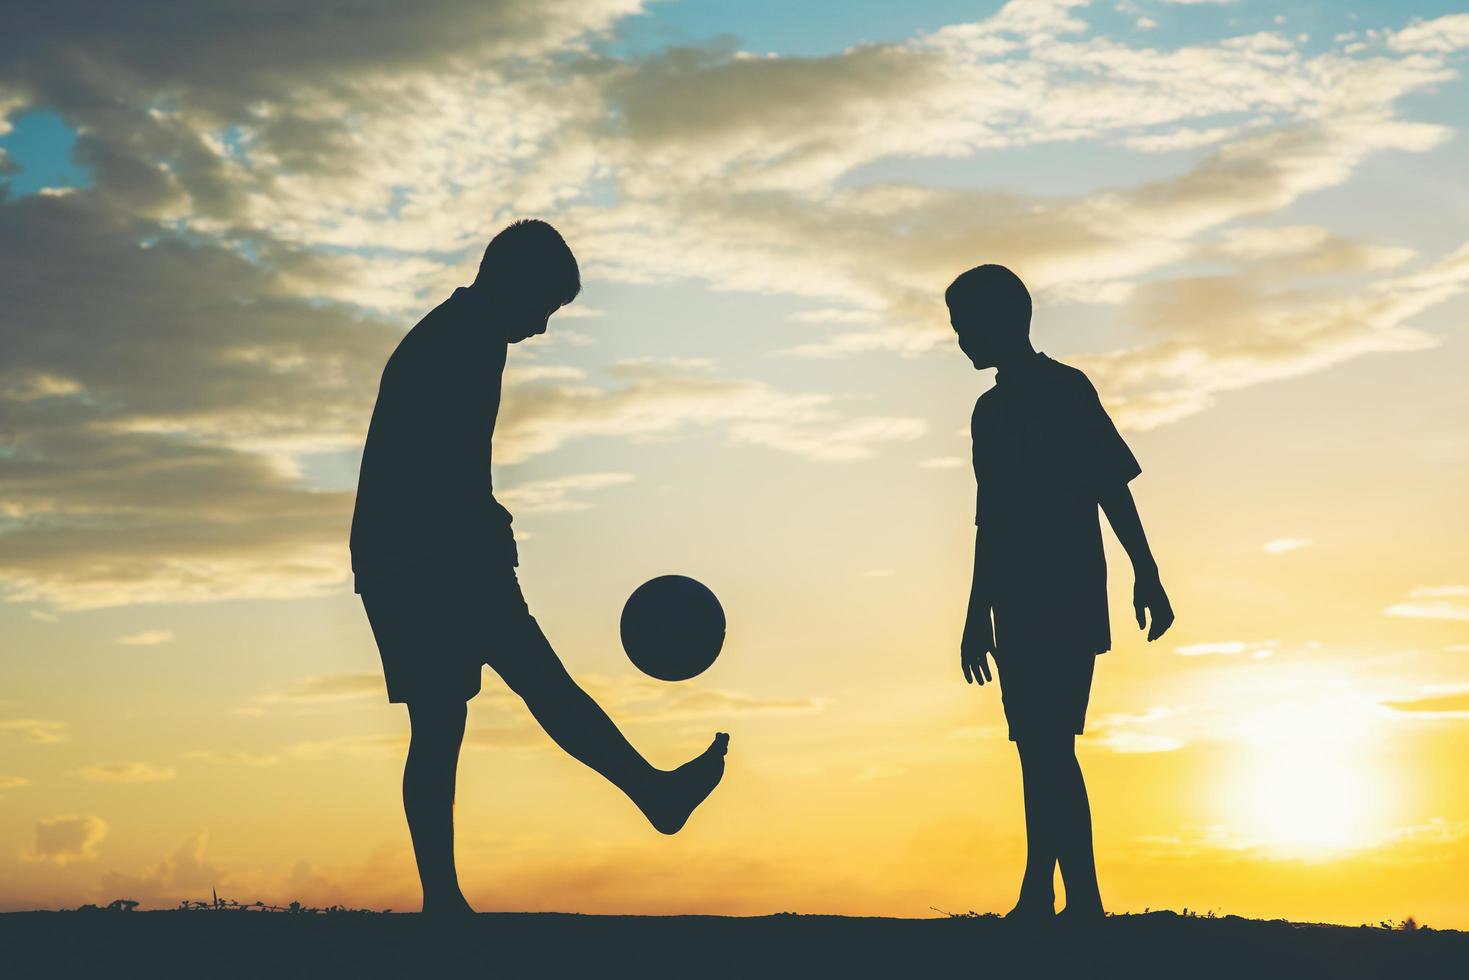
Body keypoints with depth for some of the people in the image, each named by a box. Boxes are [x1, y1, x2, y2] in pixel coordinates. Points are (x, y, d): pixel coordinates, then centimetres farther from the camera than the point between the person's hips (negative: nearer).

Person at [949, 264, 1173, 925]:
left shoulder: (1064, 390, -3)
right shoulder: (990, 411, 18)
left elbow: (1114, 490, -7)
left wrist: (1146, 577, -13)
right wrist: (977, 616, 21)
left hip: (1068, 605, -7)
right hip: (1018, 612, 7)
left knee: (1048, 748, -14)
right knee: (1038, 751, 6)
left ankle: (1083, 899, -15)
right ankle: (1037, 902, 7)